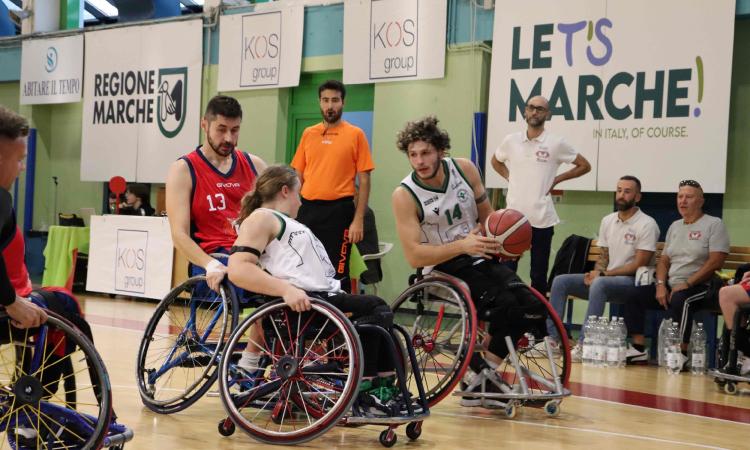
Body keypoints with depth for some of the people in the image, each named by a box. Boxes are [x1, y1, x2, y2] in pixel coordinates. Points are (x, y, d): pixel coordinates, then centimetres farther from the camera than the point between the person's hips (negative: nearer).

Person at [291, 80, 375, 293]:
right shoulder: (308, 134, 11)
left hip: (338, 211, -4)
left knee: (337, 273, -1)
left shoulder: (355, 135, 0)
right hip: (308, 210, 4)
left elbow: (364, 181, -3)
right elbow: (298, 177, 14)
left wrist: (359, 220, -10)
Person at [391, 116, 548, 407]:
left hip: (481, 258, 5)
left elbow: (486, 215, 14)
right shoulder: (404, 195, -13)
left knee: (533, 309, -14)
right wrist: (462, 245, -28)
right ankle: (479, 376, -9)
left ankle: (481, 373, 2)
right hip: (443, 268, -5)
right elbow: (414, 256, -18)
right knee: (504, 304, -29)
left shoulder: (464, 169, 0)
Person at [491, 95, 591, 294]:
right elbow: (496, 162, 25)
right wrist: (509, 177, 8)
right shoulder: (511, 141, 5)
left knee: (539, 274, 7)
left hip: (542, 218, -2)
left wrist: (556, 179, 1)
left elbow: (584, 166, 7)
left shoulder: (556, 143, -3)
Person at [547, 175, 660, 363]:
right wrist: (596, 272, -5)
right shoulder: (608, 221, 13)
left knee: (600, 284, -38)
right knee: (560, 282, -8)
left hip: (634, 282, -7)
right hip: (607, 278, 8)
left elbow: (639, 265, -15)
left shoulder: (647, 224, -9)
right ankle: (552, 339, -14)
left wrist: (604, 274, -15)